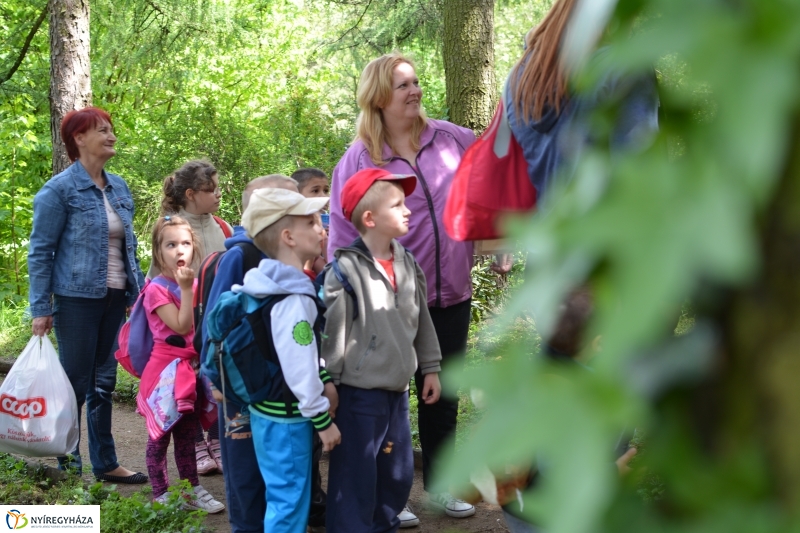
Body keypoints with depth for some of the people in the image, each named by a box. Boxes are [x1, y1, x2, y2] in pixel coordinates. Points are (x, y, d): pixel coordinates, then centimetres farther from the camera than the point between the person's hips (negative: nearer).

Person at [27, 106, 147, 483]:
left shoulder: (119, 187, 10)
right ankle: (68, 466, 11)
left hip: (115, 298, 6)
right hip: (78, 298, -6)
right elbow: (40, 250, -9)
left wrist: (140, 291, 13)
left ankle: (105, 464, 20)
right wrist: (40, 308, -13)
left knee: (104, 383, 12)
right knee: (75, 384, 0)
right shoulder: (60, 190, -9)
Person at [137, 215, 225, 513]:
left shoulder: (195, 284, 8)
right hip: (167, 368, -6)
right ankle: (161, 495, 11)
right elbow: (182, 326, -20)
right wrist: (186, 289, -22)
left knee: (187, 434, 16)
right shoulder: (157, 290, -12)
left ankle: (192, 490, 23)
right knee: (160, 434, 3)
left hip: (192, 368, 6)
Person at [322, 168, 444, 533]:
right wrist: (327, 385, -14)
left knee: (398, 474, 17)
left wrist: (430, 367, 18)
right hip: (358, 394, -7)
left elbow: (422, 320, 17)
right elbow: (330, 332, -15)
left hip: (398, 392, 8)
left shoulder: (408, 264, 7)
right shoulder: (346, 270, -16)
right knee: (355, 479, -1)